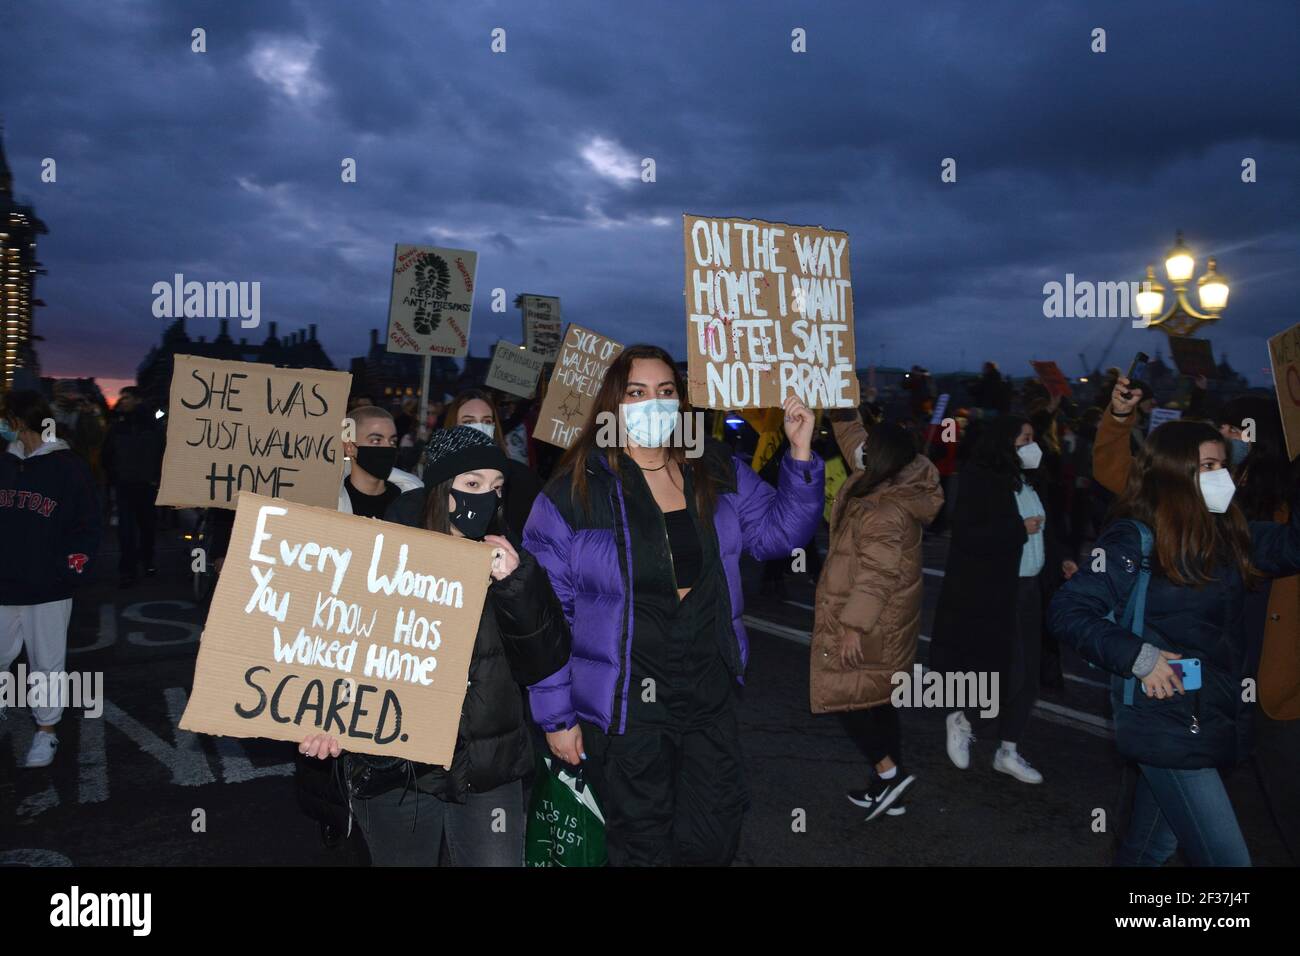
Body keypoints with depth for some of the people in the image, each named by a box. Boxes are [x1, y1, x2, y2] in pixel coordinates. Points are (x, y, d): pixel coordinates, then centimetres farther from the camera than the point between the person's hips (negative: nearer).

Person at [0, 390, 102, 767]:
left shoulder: (69, 468, -6)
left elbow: (88, 527, -4)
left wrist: (70, 570, -12)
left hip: (48, 592, -4)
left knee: (46, 665, 7)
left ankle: (46, 732, 22)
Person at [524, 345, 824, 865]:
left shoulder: (716, 472, 1)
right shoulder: (573, 493, -12)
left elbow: (778, 530, 6)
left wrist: (800, 454, -8)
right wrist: (556, 716, -8)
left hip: (710, 697, 4)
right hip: (622, 707, -4)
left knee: (714, 841, 17)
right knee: (643, 848, 13)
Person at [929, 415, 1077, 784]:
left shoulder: (1027, 481, 8)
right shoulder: (980, 482, -15)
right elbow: (967, 535, -24)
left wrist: (1058, 560, 5)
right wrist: (1019, 529, -21)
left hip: (1029, 588, 8)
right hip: (991, 592, -7)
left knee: (1024, 674, 10)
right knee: (998, 668, 1)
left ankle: (1009, 752, 24)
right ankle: (960, 719, 31)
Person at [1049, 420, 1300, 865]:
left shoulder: (1229, 533, 6)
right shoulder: (1134, 540, -15)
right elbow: (1067, 610, -17)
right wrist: (1138, 657, -22)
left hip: (1219, 722, 7)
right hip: (1169, 726, -7)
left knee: (1152, 847, 22)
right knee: (1226, 857, -4)